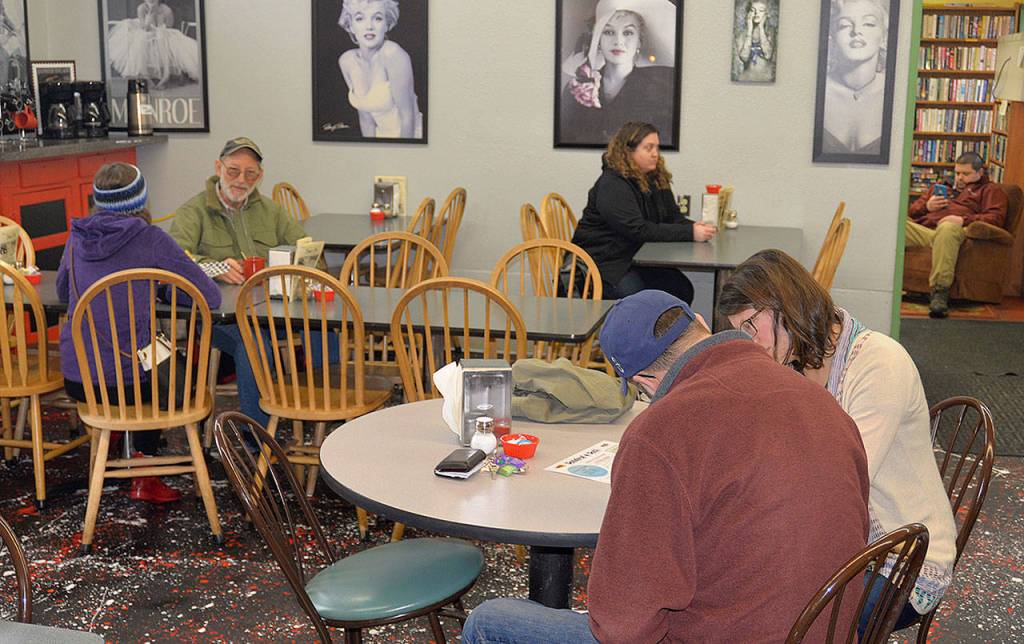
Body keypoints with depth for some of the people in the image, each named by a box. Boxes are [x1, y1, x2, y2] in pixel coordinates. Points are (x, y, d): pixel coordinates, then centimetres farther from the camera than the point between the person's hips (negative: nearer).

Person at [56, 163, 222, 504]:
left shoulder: (77, 237, 4)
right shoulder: (149, 239, -10)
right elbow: (210, 296, -8)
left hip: (75, 379, 5)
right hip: (128, 382, -4)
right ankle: (144, 476, 32)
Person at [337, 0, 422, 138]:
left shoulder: (393, 53, -21)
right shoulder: (346, 61, -3)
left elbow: (408, 116, -20)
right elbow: (365, 114, 5)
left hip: (409, 135, -5)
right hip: (382, 135, 5)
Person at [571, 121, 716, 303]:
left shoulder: (657, 179, 8)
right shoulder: (612, 184, -19)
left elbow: (673, 217, 10)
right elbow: (638, 230, -26)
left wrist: (694, 227, -15)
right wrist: (690, 233, -28)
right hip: (604, 261, -8)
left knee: (682, 290, -10)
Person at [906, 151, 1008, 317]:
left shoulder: (990, 190, 24)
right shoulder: (941, 188, 39)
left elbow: (996, 218, 4)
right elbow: (912, 211, 30)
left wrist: (963, 220, -10)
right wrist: (927, 206, 6)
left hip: (953, 230, -4)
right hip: (921, 228, 4)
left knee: (947, 228, -42)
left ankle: (939, 292, -47)